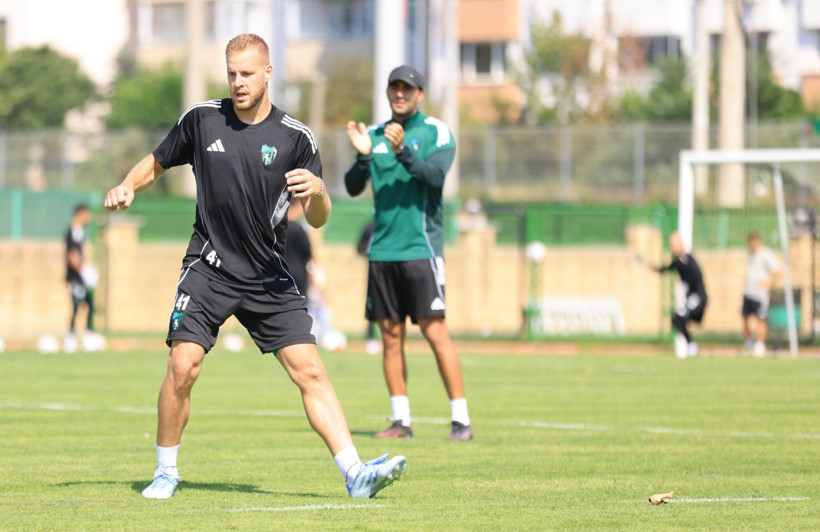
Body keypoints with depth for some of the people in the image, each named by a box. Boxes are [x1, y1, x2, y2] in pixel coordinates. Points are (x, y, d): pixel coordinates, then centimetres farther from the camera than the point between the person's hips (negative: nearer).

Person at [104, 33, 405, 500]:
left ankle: (356, 475, -11)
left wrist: (318, 190, -20)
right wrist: (127, 187, -1)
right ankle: (166, 472, 8)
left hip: (269, 277, 0)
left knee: (310, 370, -9)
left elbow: (318, 219, 2)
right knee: (182, 368, -12)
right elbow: (157, 162, 18)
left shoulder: (295, 137, -1)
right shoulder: (201, 119, 2)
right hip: (209, 268, 0)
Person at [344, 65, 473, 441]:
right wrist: (363, 156, -13)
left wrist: (403, 150, -31)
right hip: (382, 250, 5)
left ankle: (460, 420, -8)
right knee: (390, 335, 5)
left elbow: (435, 176, -17)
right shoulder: (374, 134, 12)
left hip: (421, 248, -5)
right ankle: (400, 420, 10)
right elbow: (353, 187, 5)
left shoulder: (436, 132, -1)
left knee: (435, 331, -10)